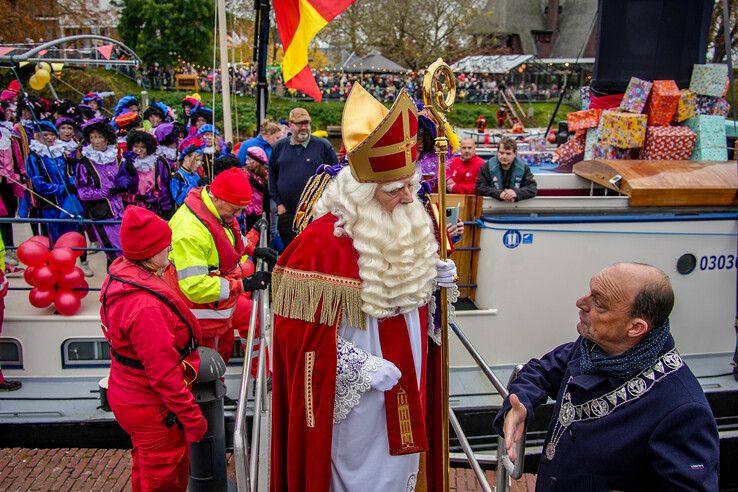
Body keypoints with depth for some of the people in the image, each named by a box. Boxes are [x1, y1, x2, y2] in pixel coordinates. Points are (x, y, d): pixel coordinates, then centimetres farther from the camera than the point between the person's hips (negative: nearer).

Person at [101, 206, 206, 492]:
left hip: (126, 396, 9)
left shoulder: (118, 280, -3)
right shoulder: (147, 307, -34)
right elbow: (165, 374, -30)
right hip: (153, 410, -9)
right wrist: (193, 418, -20)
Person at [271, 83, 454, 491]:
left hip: (407, 382, 7)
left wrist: (435, 279, -6)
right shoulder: (324, 241, -24)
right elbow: (301, 327, -21)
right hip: (357, 393, -6)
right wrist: (362, 367, -23)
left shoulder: (413, 223, -2)